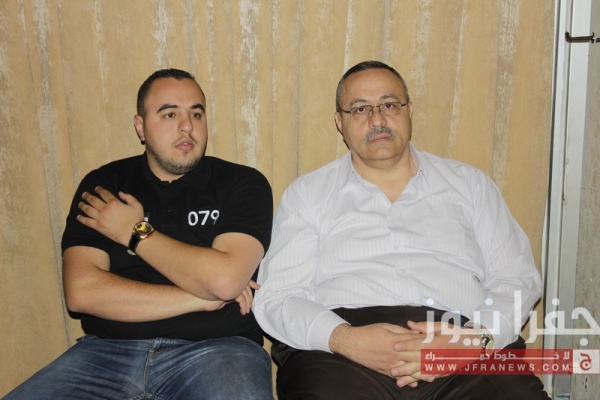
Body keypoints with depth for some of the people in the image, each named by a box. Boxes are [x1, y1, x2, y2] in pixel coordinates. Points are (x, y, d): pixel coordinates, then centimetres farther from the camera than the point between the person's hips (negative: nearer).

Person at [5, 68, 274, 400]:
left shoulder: (243, 184, 2)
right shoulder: (102, 186, 7)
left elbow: (225, 279, -15)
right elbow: (81, 292, -5)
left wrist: (136, 233, -4)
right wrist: (199, 298, -8)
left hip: (214, 348, -1)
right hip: (109, 350, 2)